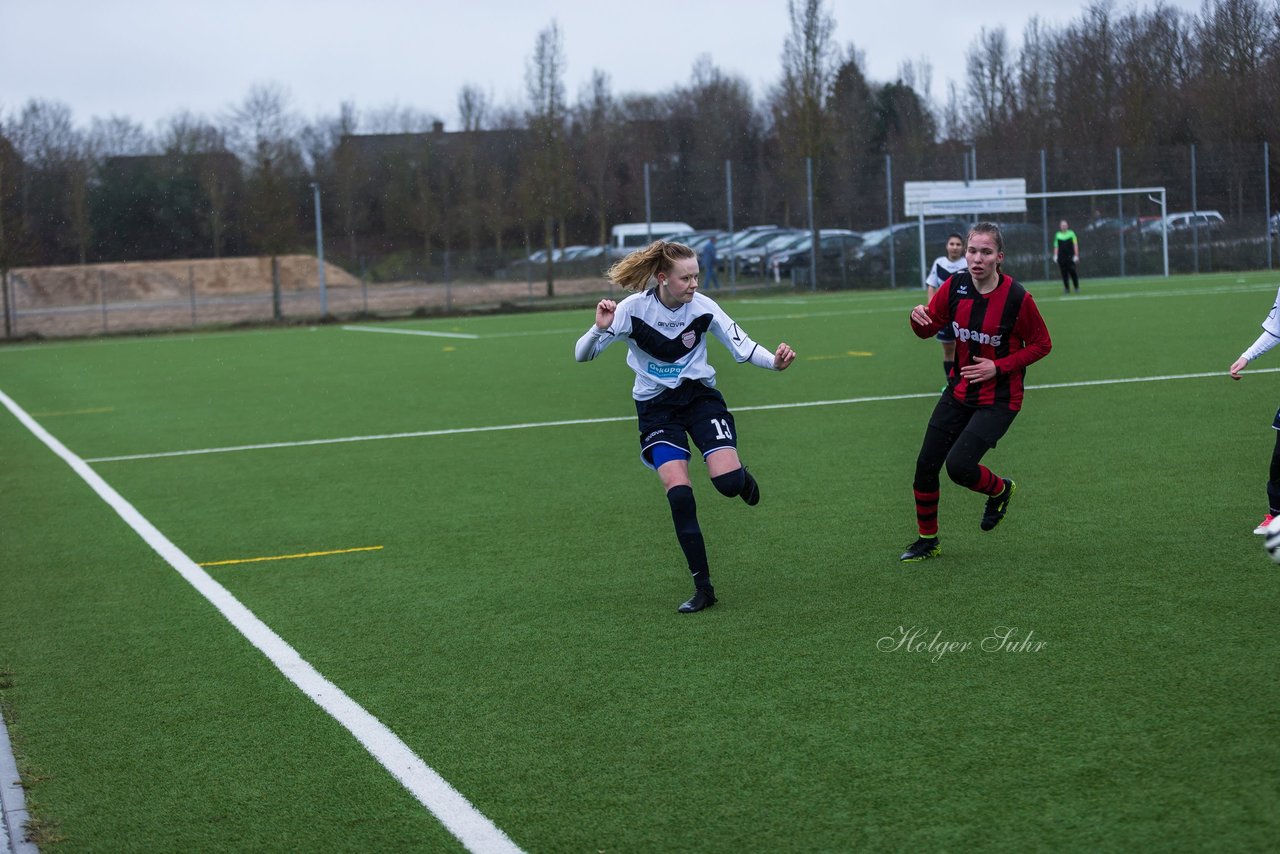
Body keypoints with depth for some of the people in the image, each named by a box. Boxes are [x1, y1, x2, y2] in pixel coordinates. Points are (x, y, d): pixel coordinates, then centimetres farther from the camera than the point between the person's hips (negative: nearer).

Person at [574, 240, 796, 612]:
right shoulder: (633, 309, -17)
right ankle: (703, 587, -4)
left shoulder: (702, 307, -13)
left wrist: (774, 361, -28)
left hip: (700, 395, 1)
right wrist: (600, 329, -36)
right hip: (656, 406, -1)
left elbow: (742, 346, -8)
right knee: (679, 493, -16)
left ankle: (741, 477, 22)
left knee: (727, 482, -20)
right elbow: (583, 354, -15)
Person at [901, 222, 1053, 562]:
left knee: (959, 465, -19)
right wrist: (919, 318, -19)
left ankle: (1000, 490, 17)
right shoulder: (954, 286, -6)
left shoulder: (1017, 297, -19)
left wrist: (998, 367, -17)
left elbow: (1042, 344, -7)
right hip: (960, 393, 5)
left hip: (999, 399, -5)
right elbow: (929, 328, 6)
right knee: (926, 465, 5)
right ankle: (927, 541, 25)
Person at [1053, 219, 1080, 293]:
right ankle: (1066, 288, 8)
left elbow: (1075, 245, 4)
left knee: (1073, 272, -6)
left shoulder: (1071, 233, 5)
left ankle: (1077, 288, 3)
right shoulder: (1057, 235, 10)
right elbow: (1056, 247, 14)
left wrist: (1076, 256, -3)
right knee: (1064, 273, 1)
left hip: (1070, 257, -2)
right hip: (1061, 258, 2)